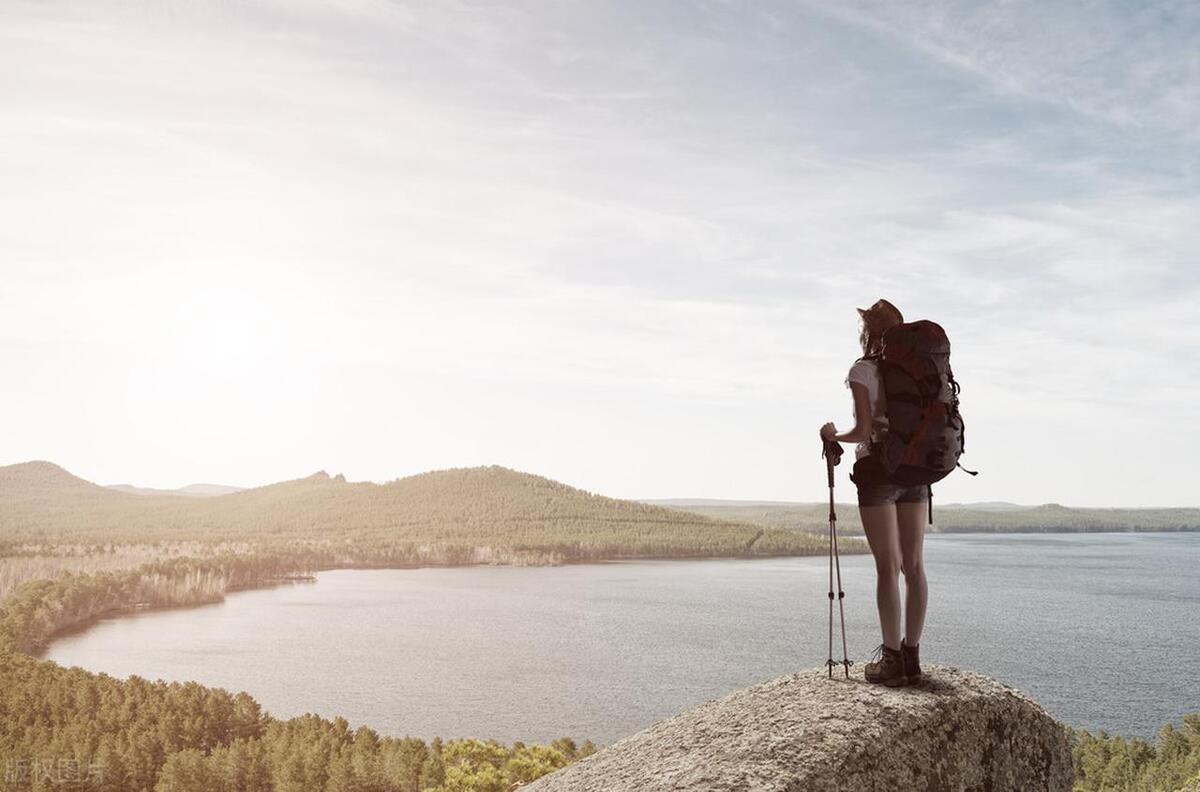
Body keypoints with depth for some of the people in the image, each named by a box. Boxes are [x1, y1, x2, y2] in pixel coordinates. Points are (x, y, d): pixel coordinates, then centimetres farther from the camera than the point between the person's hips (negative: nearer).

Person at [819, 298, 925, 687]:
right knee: (913, 565, 6)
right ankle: (912, 655, 11)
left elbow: (863, 431, -14)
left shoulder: (862, 370, -7)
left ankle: (892, 658, -1)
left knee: (888, 567, -3)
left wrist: (833, 435, 4)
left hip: (878, 470, -5)